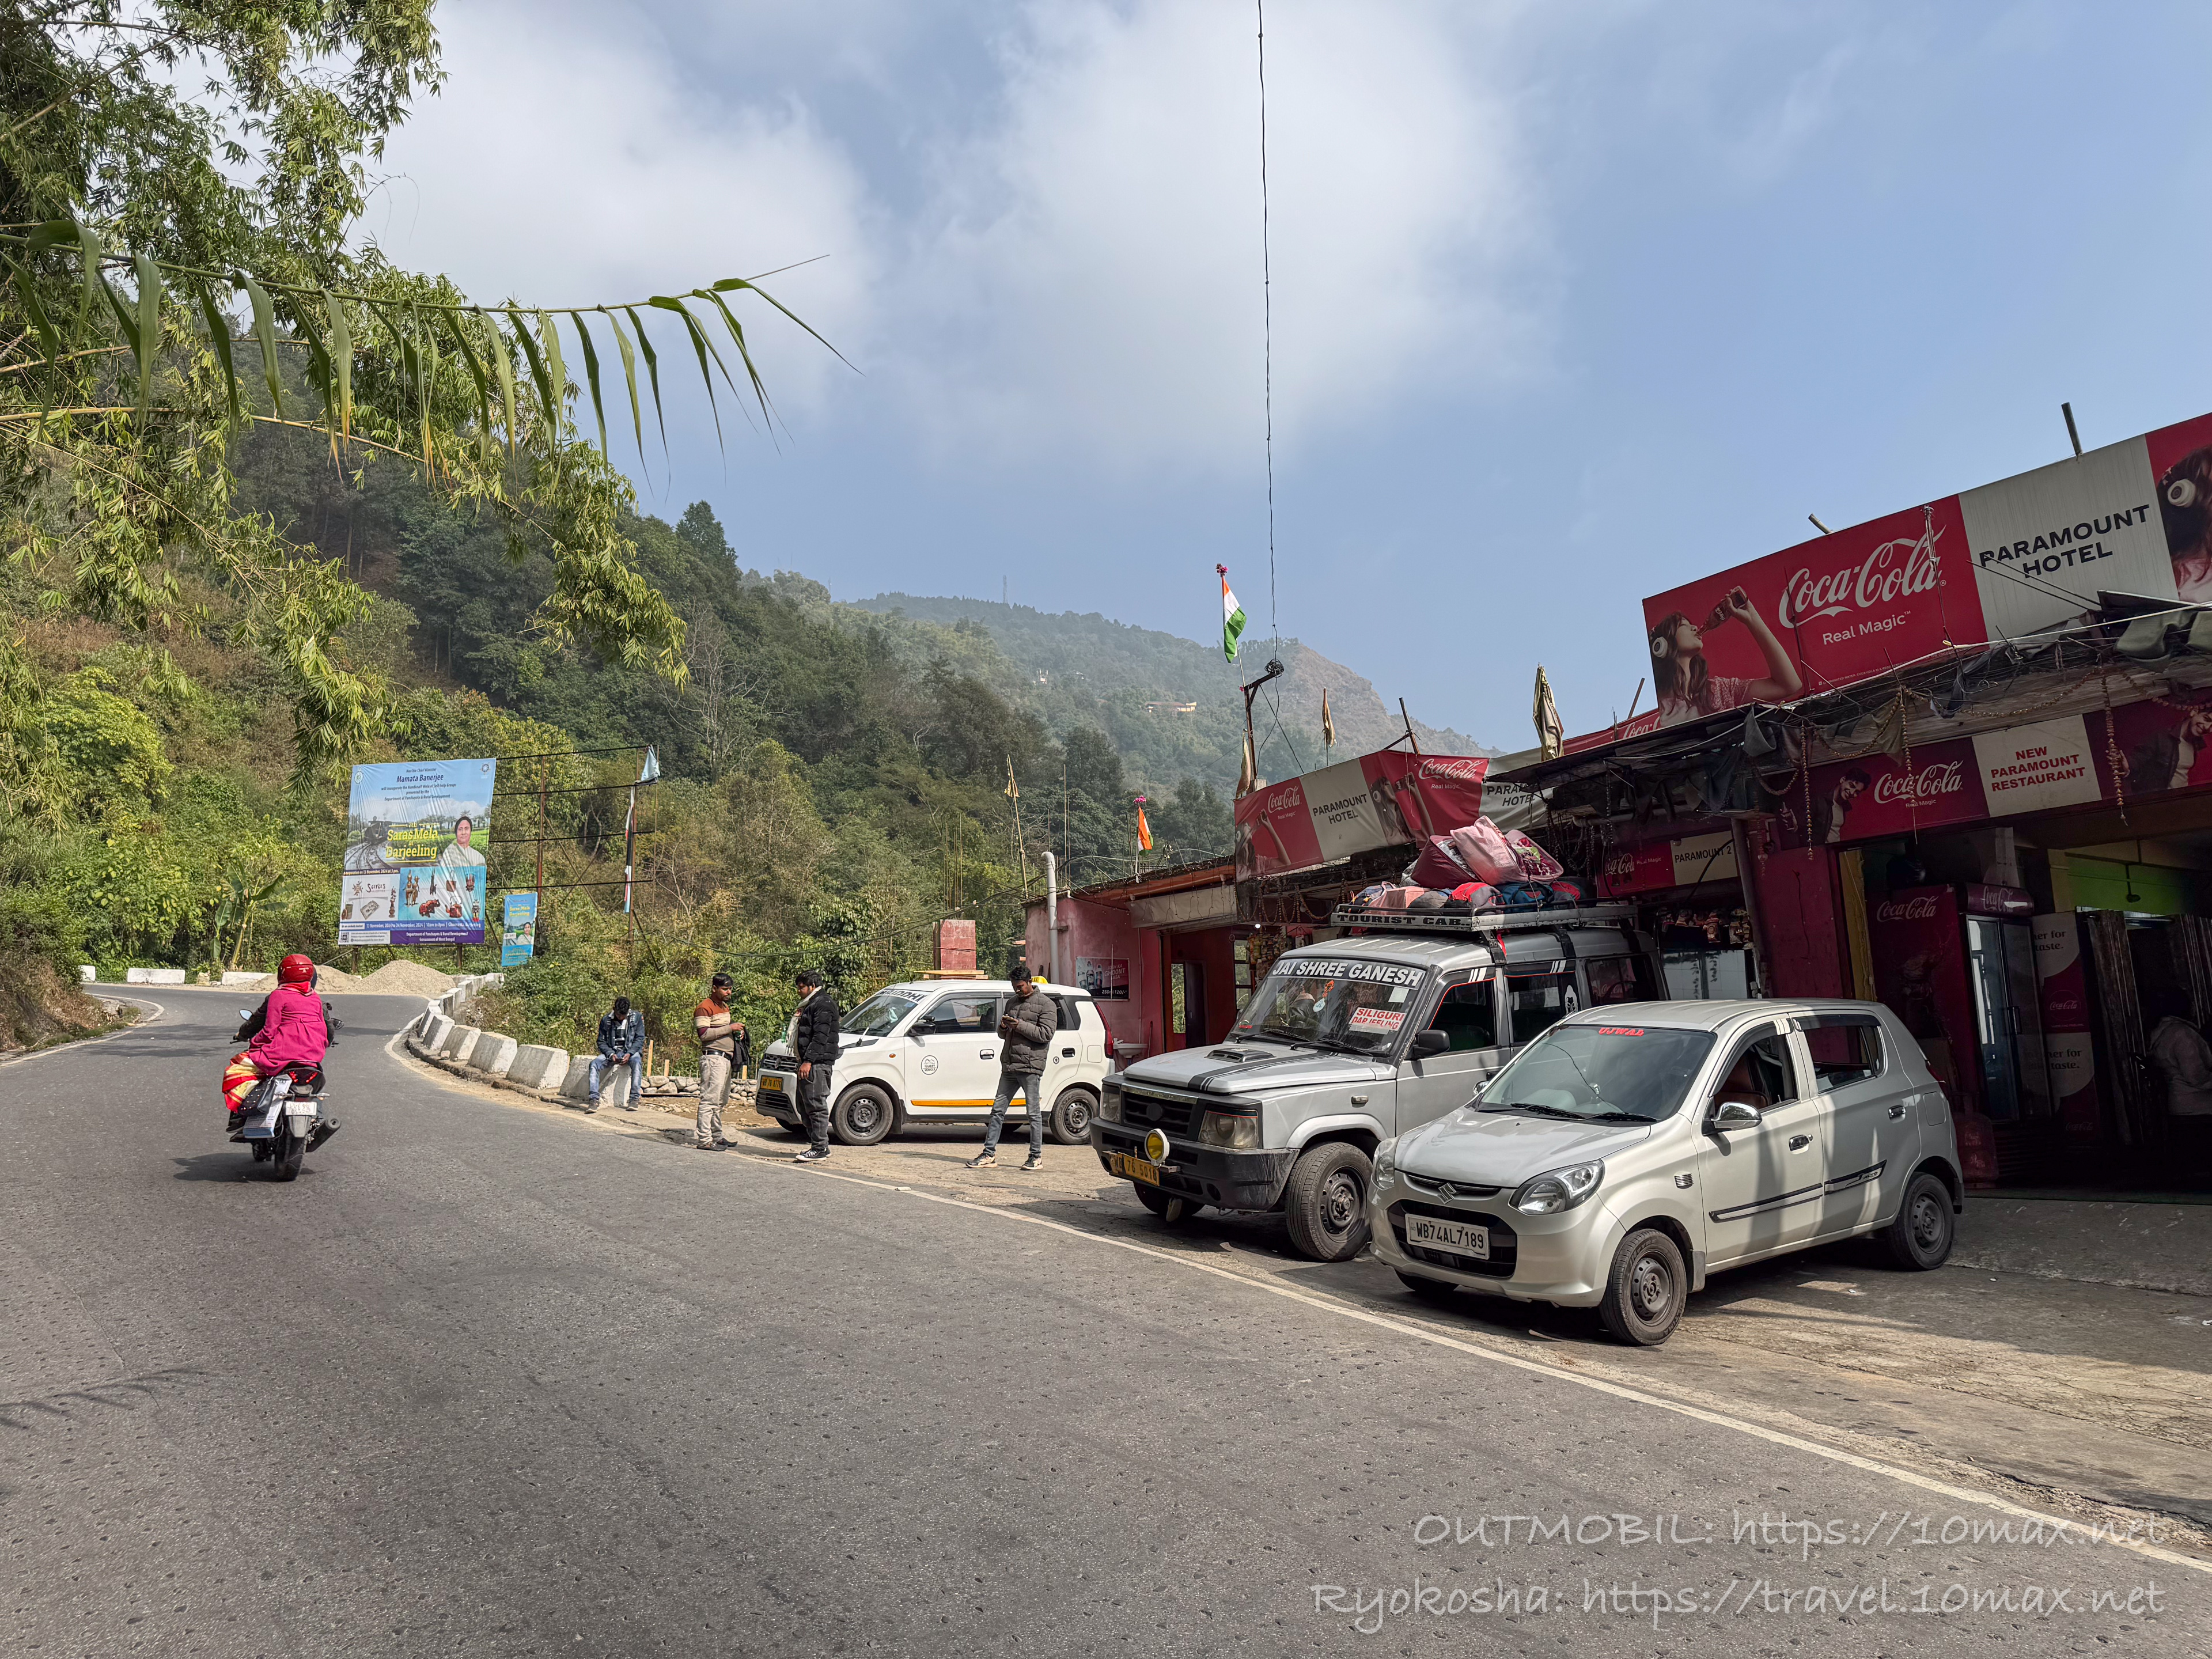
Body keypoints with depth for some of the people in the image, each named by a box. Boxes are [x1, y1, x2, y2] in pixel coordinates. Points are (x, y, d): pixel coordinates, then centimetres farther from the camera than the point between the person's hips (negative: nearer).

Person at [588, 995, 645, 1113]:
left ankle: (634, 1099, -37)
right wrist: (611, 1054, -15)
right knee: (594, 1064, -26)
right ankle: (594, 1099, -30)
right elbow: (602, 1042, 4)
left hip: (631, 1051, -2)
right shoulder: (606, 1020, 3)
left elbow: (640, 1039, -4)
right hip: (612, 1051, 2)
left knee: (637, 1062, -37)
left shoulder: (637, 1017, 0)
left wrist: (629, 1054, -20)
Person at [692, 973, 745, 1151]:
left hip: (727, 1058, 10)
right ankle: (704, 1140, -12)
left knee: (721, 1101, 13)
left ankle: (716, 1136, 20)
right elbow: (704, 1034, -18)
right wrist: (730, 1028, -18)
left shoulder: (725, 1006, 21)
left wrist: (737, 1030, 11)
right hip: (713, 1058, -10)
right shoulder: (705, 1008, -9)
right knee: (710, 1099, -12)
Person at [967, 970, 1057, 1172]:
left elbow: (1046, 1034, -12)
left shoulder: (1046, 1004, -1)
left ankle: (1036, 1157, 8)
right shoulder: (1012, 1003, 20)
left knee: (1034, 1113, 0)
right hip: (1008, 1067, 7)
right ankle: (989, 1154, 11)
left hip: (1030, 1067, -7)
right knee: (998, 1110, 6)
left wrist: (1020, 1026, -18)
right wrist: (1003, 1027, 1)